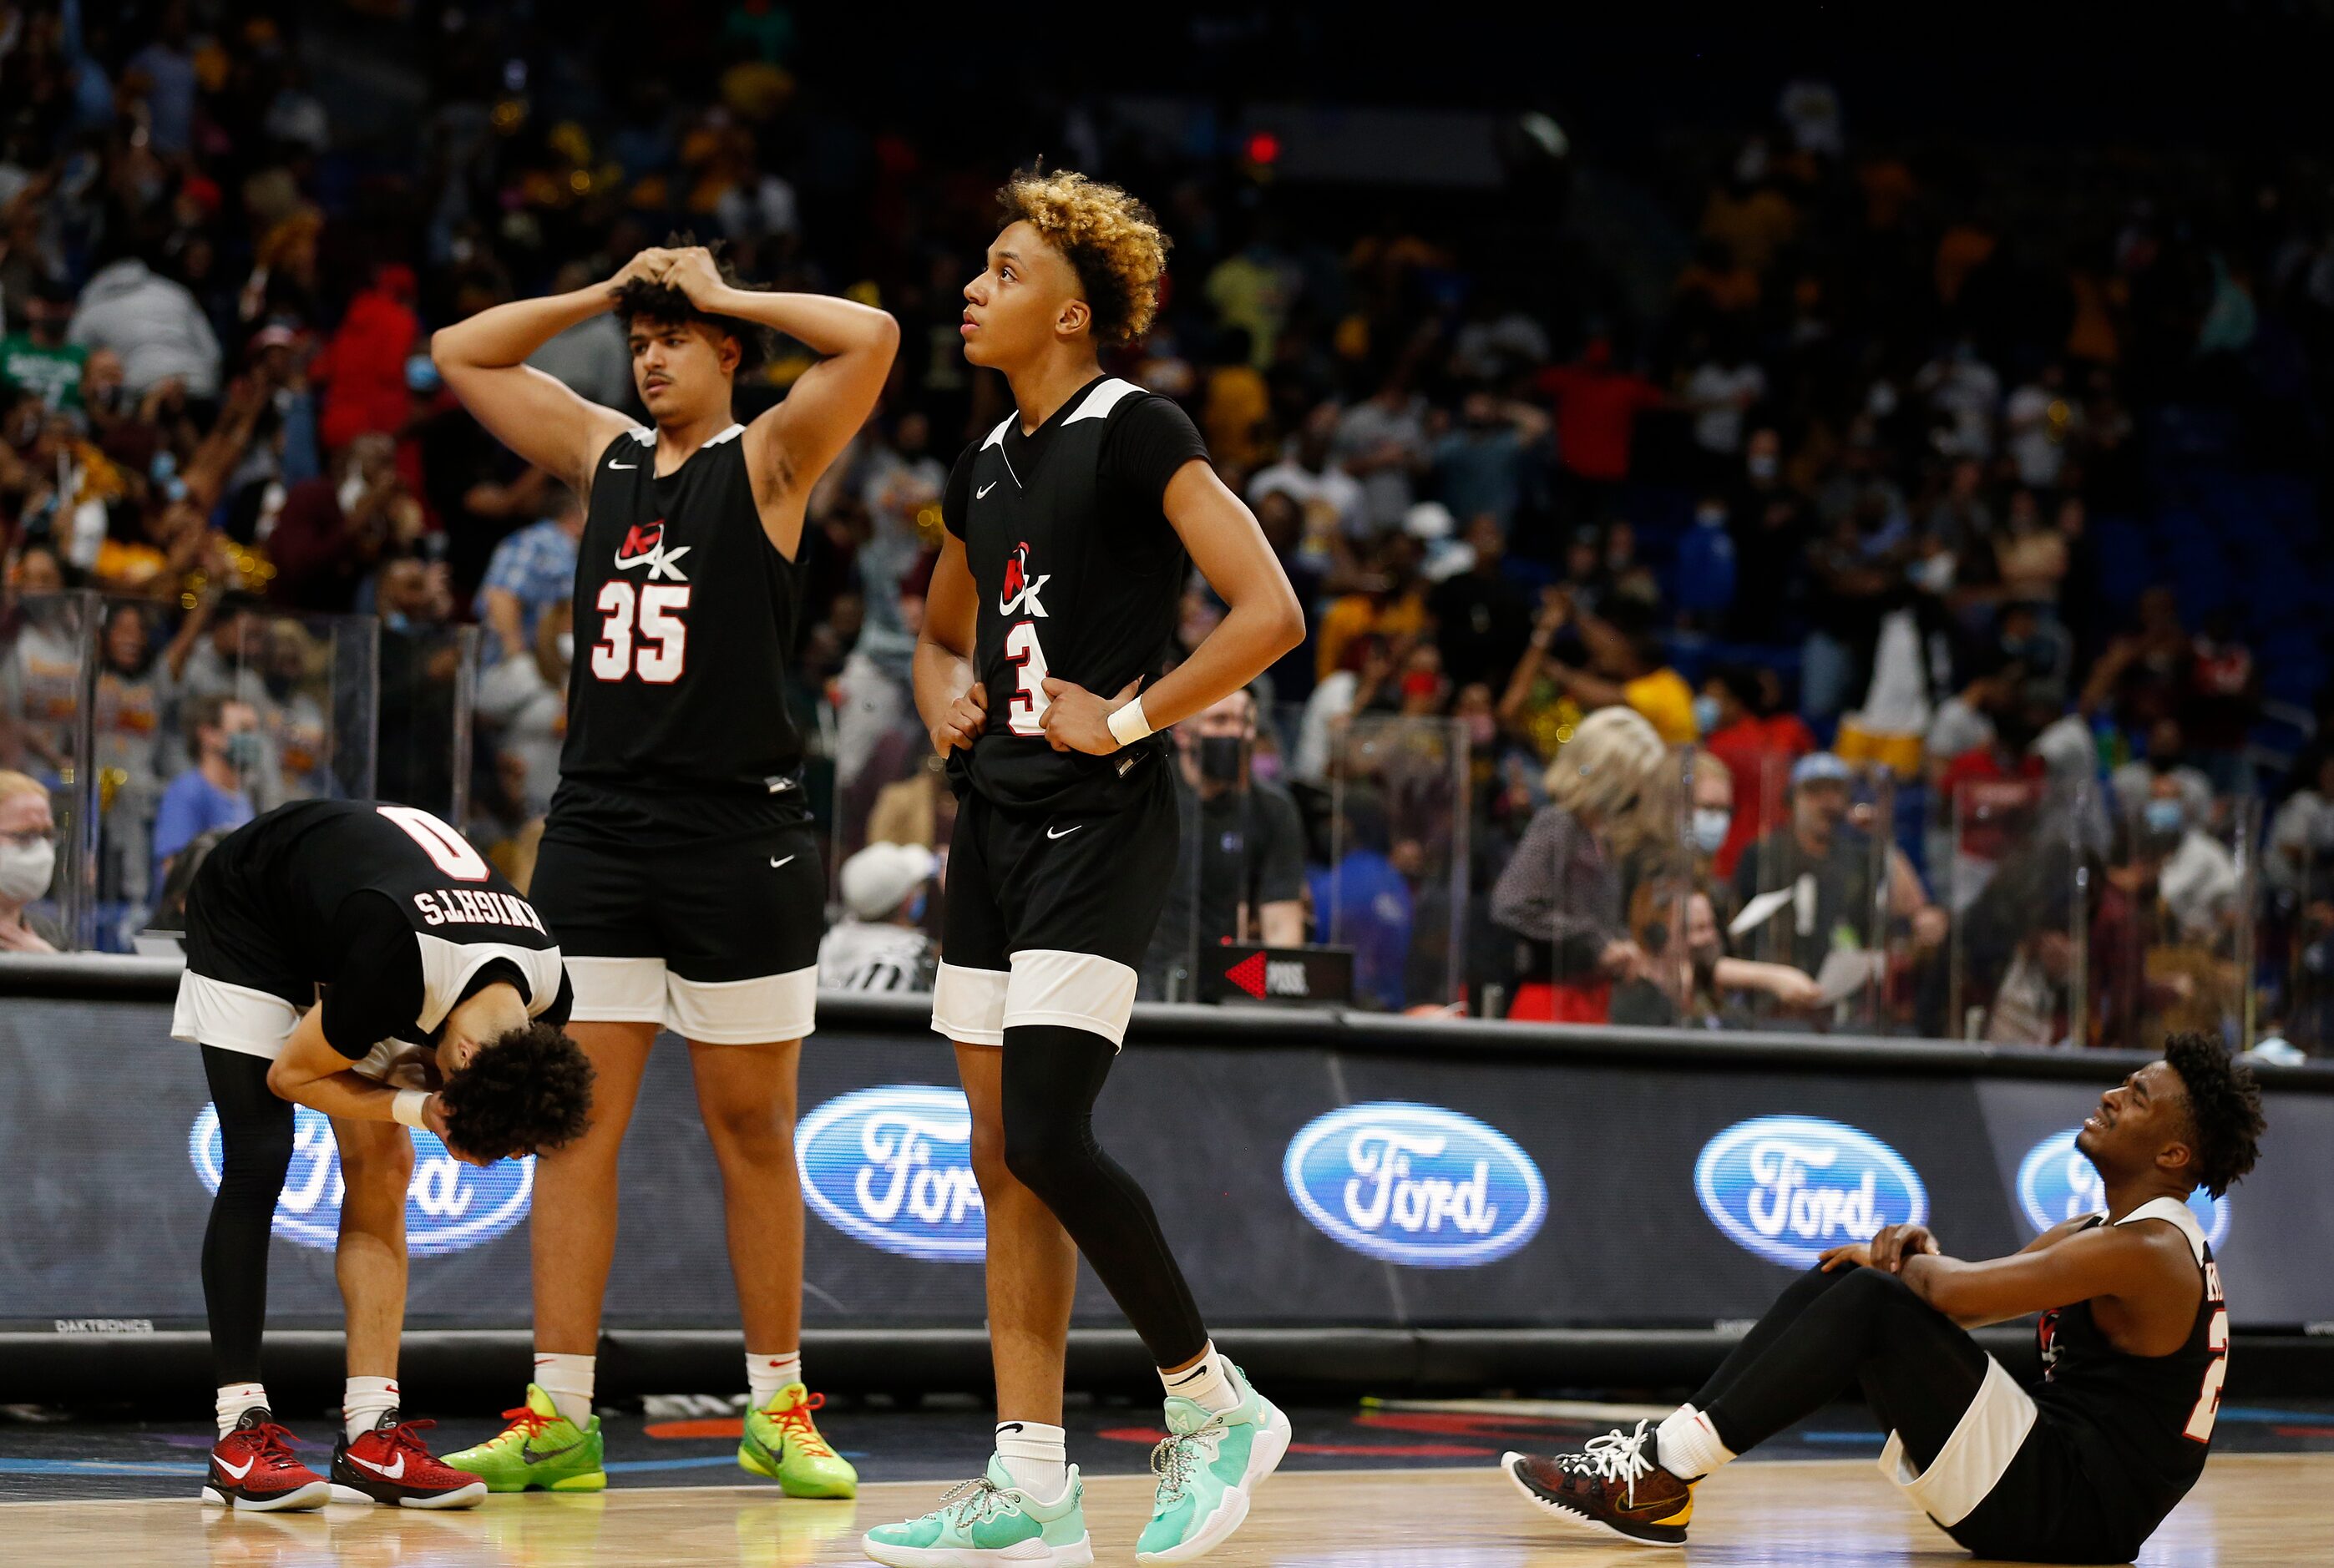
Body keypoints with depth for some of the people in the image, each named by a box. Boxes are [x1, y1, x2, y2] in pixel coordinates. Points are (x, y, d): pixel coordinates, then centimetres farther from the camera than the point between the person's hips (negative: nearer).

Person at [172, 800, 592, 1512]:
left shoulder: (547, 991, -22)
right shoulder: (391, 968, -42)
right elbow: (292, 1074, -23)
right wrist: (422, 1108, -31)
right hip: (244, 910, -6)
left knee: (382, 1172, -4)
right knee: (258, 1162, -16)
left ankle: (371, 1434, -5)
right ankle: (240, 1436, -17)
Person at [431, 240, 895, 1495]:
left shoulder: (768, 459, -1)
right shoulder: (604, 456, 13)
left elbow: (871, 338, -17)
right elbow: (458, 353, 17)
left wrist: (727, 296, -5)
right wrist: (605, 293, 9)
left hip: (739, 837, -4)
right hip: (597, 828, 4)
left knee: (751, 1129, 4)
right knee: (573, 1123, 1)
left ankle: (778, 1408, 13)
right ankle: (558, 1419, 3)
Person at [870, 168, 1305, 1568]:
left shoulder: (1136, 433, -9)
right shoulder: (986, 466, 15)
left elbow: (1270, 613, -17)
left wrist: (1129, 718, -15)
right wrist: (948, 700, 11)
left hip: (1099, 825, -8)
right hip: (996, 824, 9)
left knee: (1047, 1137, -18)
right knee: (1003, 1163, 6)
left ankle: (1218, 1408, -1)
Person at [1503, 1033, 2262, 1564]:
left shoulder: (2145, 1251, -16)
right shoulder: (2100, 1231, 17)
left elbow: (1956, 1290, -22)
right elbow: (1958, 1286, 19)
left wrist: (1894, 1261, 0)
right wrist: (1908, 1251, -5)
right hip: (2054, 1482, 10)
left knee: (1873, 1301, -21)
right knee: (1834, 1282, 4)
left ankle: (1663, 1477, -22)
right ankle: (1662, 1457, -6)